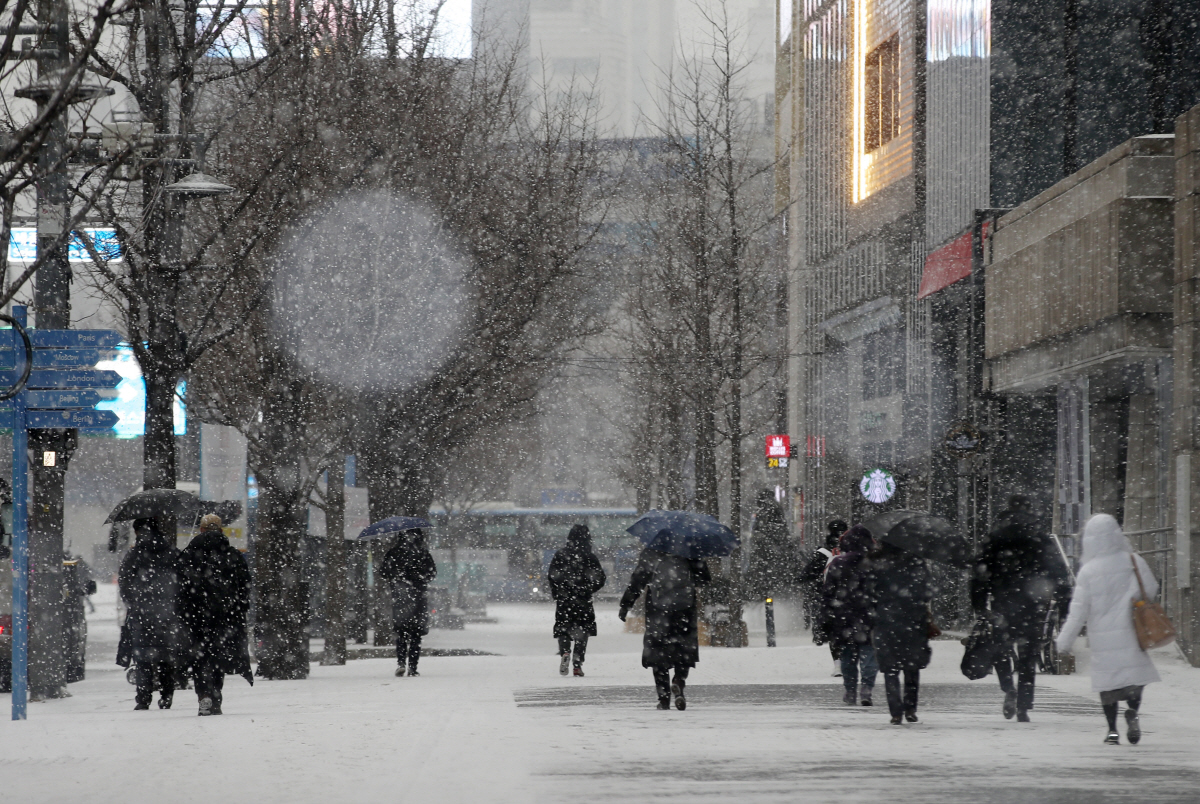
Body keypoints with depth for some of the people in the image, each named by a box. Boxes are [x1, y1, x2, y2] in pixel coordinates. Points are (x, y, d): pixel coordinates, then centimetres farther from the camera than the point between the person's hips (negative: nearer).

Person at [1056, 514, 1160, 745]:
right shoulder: (1133, 561, -5)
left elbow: (1079, 610, -6)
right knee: (1137, 676, 8)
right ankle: (1132, 710, -20)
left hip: (1102, 638, -1)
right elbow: (1151, 590, 6)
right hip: (1130, 633, 1)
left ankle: (1112, 729, 7)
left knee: (1107, 682, 10)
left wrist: (1065, 640, 2)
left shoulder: (1088, 571, -9)